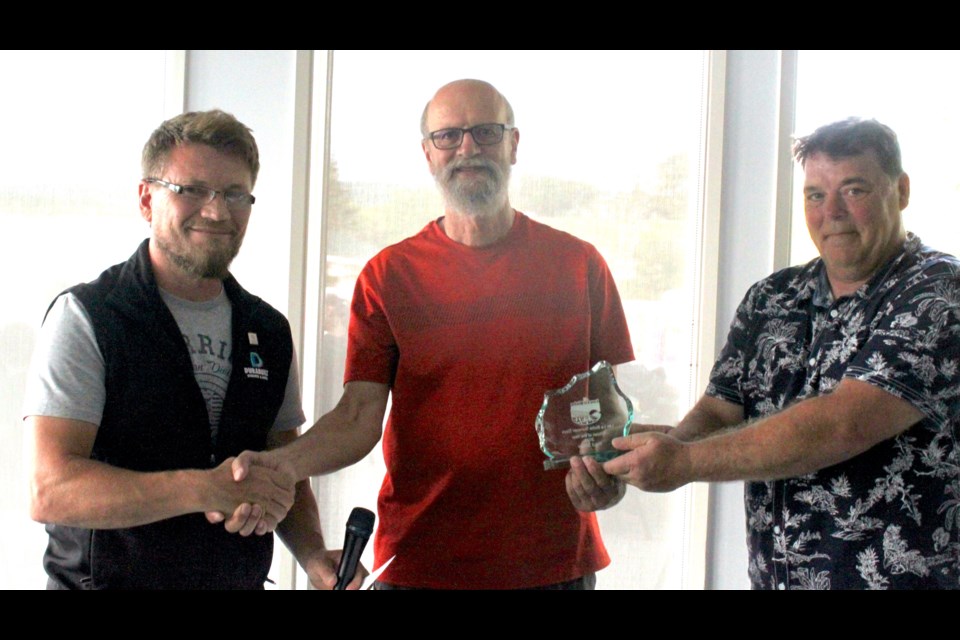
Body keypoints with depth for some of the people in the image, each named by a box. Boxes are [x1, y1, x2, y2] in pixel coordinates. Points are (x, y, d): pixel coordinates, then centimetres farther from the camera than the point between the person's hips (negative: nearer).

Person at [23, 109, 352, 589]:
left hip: (243, 580, 5)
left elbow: (286, 473, 9)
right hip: (107, 579, -5)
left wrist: (314, 556, -10)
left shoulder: (270, 331, 5)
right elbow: (50, 491, -20)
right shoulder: (86, 318, -12)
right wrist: (205, 490, -30)